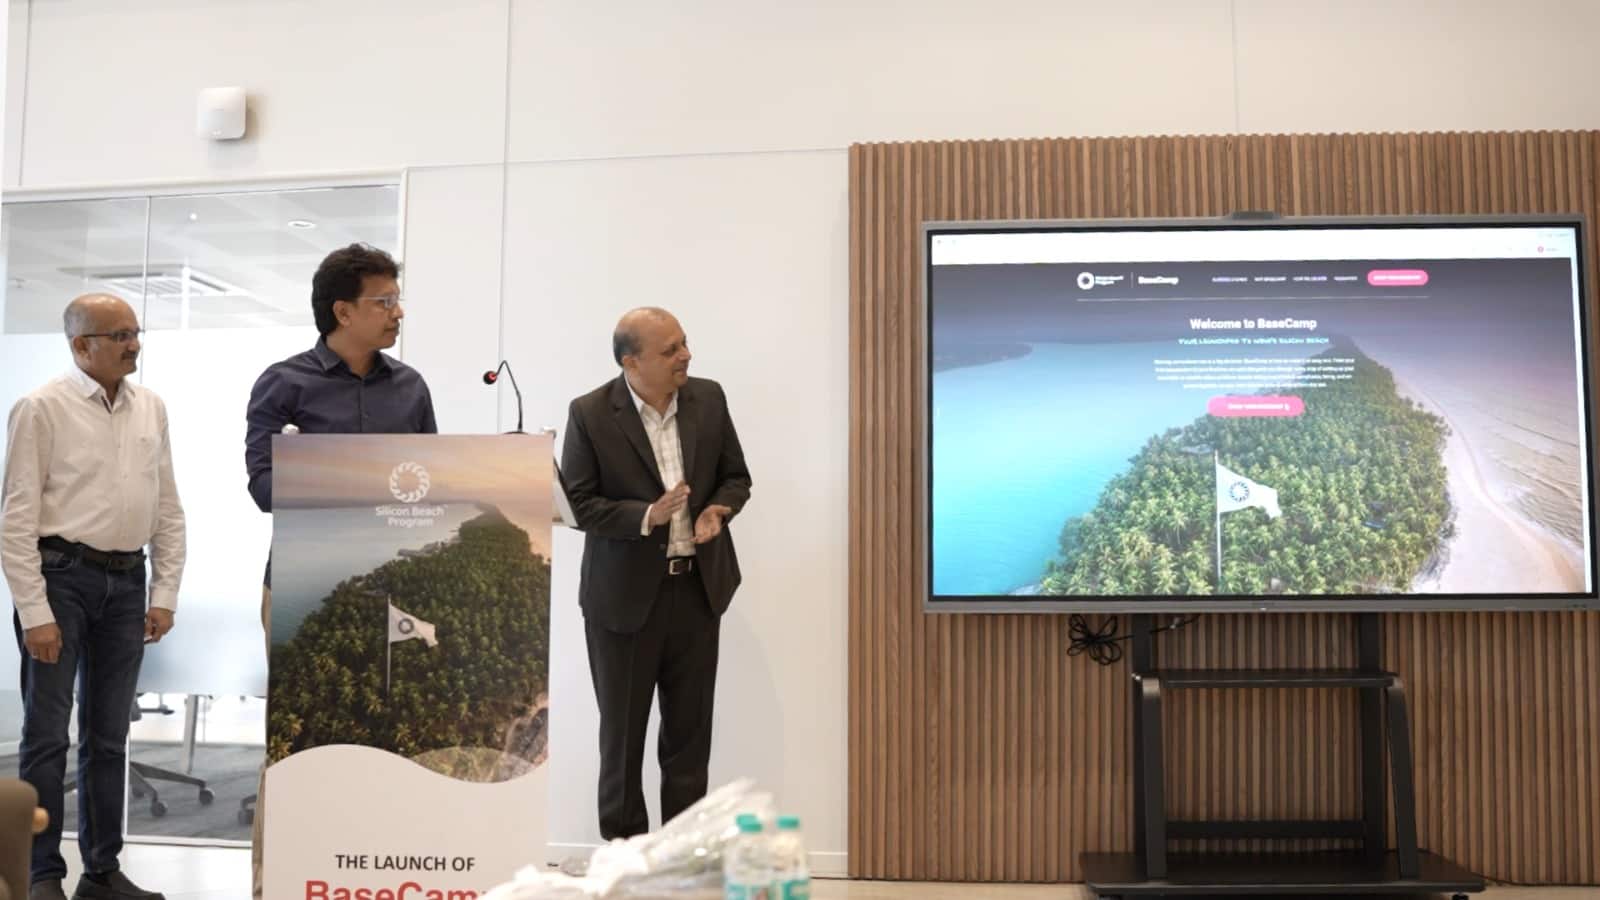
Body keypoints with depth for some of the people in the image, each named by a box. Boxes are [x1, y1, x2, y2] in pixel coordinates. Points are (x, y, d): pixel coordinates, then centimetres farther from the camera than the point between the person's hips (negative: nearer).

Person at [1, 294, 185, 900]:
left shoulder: (151, 407, 9)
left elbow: (168, 508, 11)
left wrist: (165, 594, 6)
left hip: (126, 582, 5)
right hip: (61, 576, -5)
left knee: (108, 736, 11)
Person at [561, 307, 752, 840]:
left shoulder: (708, 399, 2)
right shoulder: (590, 414, -9)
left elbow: (736, 475, 10)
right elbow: (577, 503, -9)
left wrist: (719, 509, -12)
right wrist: (647, 516, -23)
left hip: (697, 588, 3)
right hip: (625, 595, -3)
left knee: (690, 732, 10)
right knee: (622, 731, 9)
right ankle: (622, 846, 24)